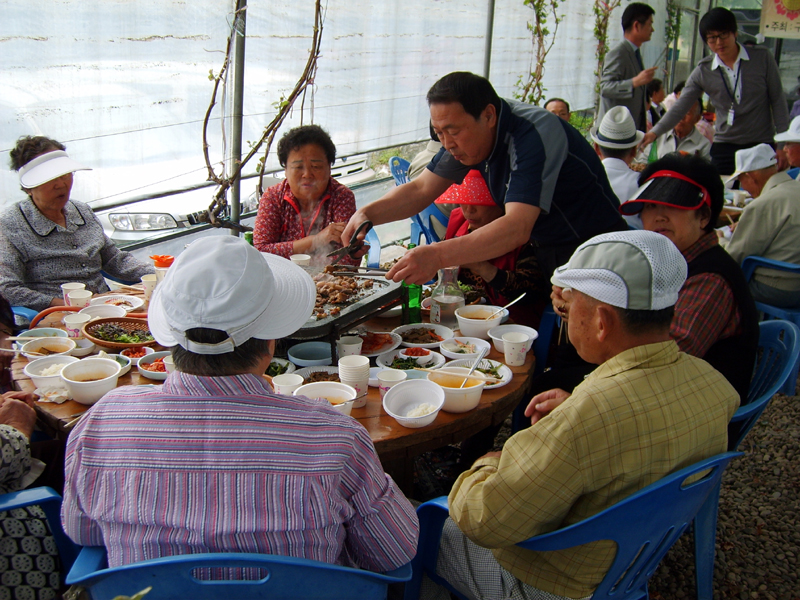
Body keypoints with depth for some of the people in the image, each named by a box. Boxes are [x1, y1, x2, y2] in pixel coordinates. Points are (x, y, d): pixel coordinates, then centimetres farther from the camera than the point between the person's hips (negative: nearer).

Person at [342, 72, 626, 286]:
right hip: (544, 251, 7)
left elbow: (517, 229, -40)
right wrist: (367, 214, -18)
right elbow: (421, 189, 1)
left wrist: (438, 255, -51)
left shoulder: (535, 133, -29)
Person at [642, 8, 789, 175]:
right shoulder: (703, 71, -1)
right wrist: (655, 132, -15)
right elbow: (680, 107, -2)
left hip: (762, 146, -1)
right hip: (724, 147, 1)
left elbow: (778, 100, 1)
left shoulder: (762, 58, -4)